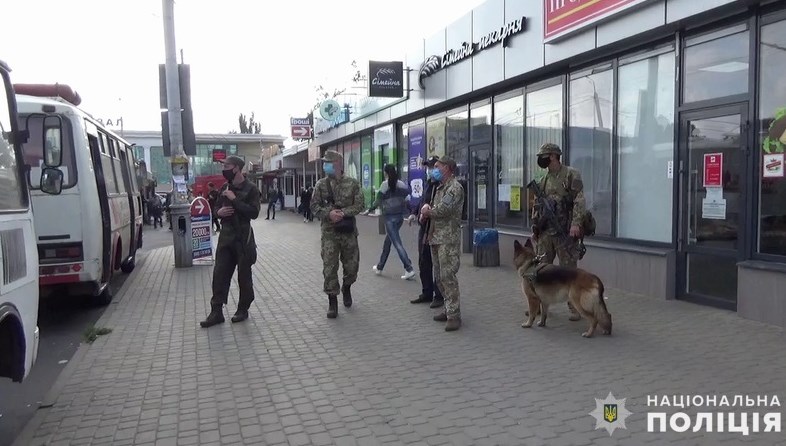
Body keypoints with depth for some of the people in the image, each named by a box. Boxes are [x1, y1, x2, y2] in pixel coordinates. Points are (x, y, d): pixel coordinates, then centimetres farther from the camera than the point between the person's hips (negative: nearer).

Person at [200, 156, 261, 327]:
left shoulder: (250, 189, -8)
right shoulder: (225, 188, 11)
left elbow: (254, 213, -19)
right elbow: (217, 208, 22)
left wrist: (234, 200, -20)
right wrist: (219, 212, -2)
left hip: (243, 237, -5)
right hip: (225, 236, 6)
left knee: (244, 275, 4)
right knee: (219, 274, 1)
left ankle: (243, 310, 18)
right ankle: (216, 312, 6)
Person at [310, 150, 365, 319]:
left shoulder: (353, 183, 0)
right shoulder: (321, 184, 2)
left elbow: (359, 205, -3)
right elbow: (314, 206, 1)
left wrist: (344, 213, -18)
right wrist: (328, 213, -17)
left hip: (349, 231, 0)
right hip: (329, 232, 0)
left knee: (352, 265, 10)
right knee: (329, 267, -2)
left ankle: (346, 288, 40)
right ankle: (332, 301, 9)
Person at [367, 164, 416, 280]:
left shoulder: (386, 184, -8)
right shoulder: (401, 184, 5)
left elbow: (378, 200, -6)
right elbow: (407, 199, 1)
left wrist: (370, 210, 8)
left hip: (389, 217, -6)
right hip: (400, 216, 6)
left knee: (397, 243, -6)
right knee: (388, 241, 18)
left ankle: (409, 269, -14)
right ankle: (380, 267, 29)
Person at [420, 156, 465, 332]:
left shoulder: (455, 187, -10)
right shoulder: (440, 187, 20)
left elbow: (443, 210, -20)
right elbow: (434, 209, 24)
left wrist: (427, 211, -2)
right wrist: (426, 213, 1)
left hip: (448, 239, -9)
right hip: (435, 237, 9)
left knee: (448, 276, -10)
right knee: (439, 277, 12)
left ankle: (454, 316, -6)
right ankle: (449, 309, 23)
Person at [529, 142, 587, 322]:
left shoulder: (571, 175, -4)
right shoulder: (544, 180, 16)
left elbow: (579, 201, -13)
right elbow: (537, 206, 21)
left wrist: (576, 223, -22)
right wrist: (534, 228, 17)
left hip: (565, 232, -6)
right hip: (546, 232, 6)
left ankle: (574, 307, 6)